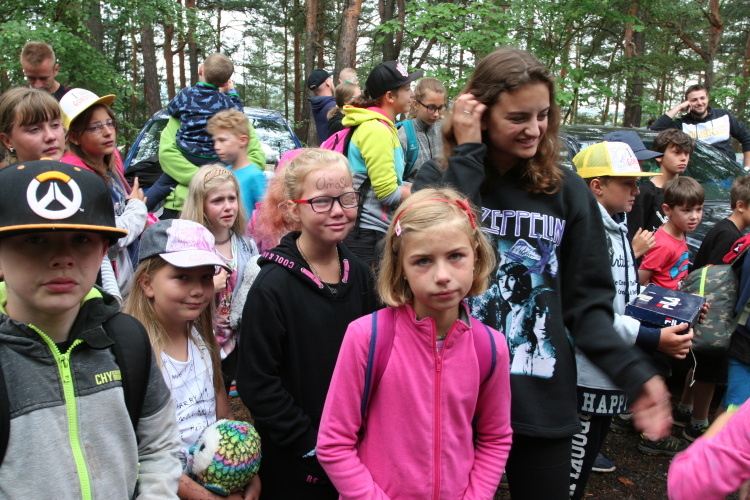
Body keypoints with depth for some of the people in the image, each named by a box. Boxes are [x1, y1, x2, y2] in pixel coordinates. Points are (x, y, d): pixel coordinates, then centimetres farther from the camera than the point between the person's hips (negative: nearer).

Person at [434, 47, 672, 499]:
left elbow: (586, 302, 1)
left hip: (544, 400, 2)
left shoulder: (568, 191, 0)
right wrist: (467, 154, -18)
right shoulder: (440, 177, -5)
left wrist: (634, 374, -12)